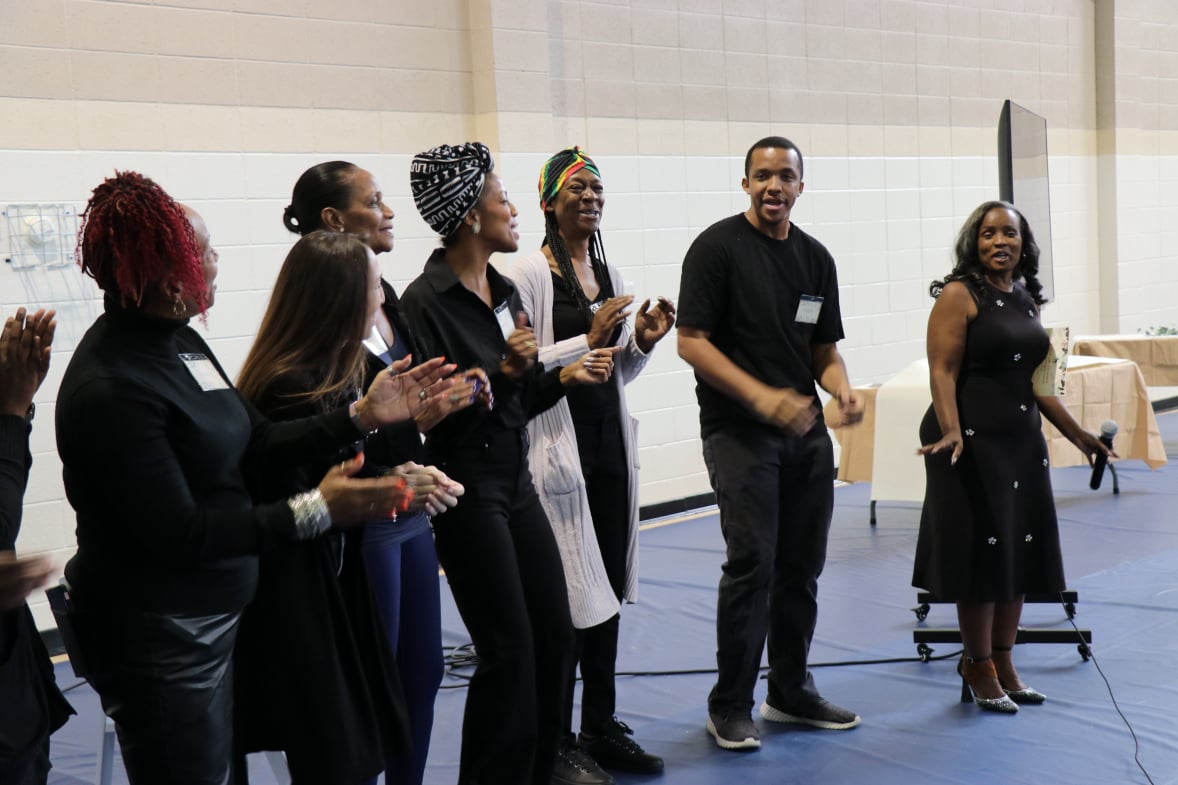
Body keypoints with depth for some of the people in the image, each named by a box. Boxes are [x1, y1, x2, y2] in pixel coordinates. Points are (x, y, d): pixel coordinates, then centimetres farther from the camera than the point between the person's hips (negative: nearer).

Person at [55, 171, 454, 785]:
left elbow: (256, 444, 8)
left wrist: (364, 414, 0)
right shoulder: (112, 388, -24)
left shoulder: (177, 343, 3)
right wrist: (314, 511, -25)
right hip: (155, 637, -9)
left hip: (210, 620, 9)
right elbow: (177, 533, -25)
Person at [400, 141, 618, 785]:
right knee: (509, 651, -3)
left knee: (553, 636, 11)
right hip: (466, 489, -8)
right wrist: (501, 373, -25)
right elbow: (431, 416, -18)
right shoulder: (426, 302, -15)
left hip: (515, 481, 8)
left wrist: (565, 375, 3)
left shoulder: (504, 291, 9)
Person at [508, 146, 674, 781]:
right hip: (560, 449, -7)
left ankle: (601, 729, 24)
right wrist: (588, 341, -18)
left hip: (612, 447, 7)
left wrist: (641, 342, -1)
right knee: (568, 597, -3)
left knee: (607, 593, 12)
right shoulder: (530, 273, -9)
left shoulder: (610, 274, 13)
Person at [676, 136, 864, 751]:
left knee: (802, 565, 10)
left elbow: (824, 349, 17)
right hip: (738, 430, -6)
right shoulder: (717, 247, -6)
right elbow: (691, 342, -12)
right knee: (752, 561, -12)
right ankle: (730, 705, 0)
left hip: (805, 430, 6)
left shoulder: (815, 257, 12)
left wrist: (842, 389, -6)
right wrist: (763, 397, -21)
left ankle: (790, 690, 24)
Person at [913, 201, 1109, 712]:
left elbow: (1036, 378, 18)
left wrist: (1078, 435, 18)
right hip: (973, 442, -7)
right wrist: (951, 431, -30)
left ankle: (1003, 664, 23)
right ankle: (978, 669, 13)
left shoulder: (1027, 300, 13)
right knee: (982, 551, -1)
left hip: (1023, 441, 7)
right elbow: (942, 372, -16)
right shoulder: (958, 295, -8)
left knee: (1019, 552, 10)